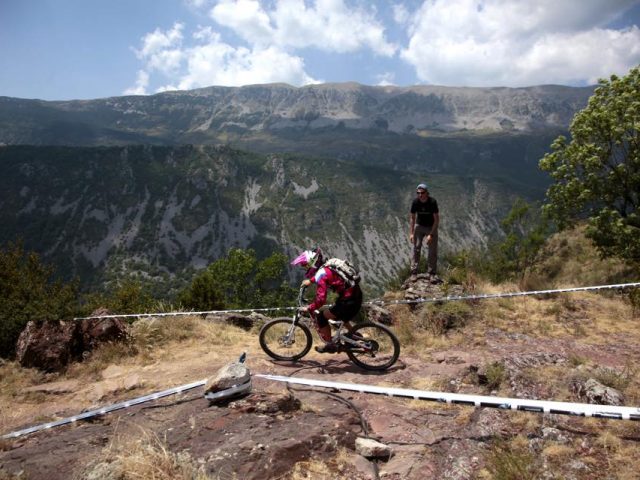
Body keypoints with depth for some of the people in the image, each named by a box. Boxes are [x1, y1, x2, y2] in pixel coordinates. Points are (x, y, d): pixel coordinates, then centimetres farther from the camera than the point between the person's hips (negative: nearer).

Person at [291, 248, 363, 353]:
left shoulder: (321, 274, -18)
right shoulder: (326, 266, 9)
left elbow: (321, 299, -24)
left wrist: (308, 309, -10)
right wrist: (310, 280, 35)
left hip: (349, 301, -10)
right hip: (356, 295, 10)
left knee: (321, 318, -2)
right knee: (342, 317, 34)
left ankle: (330, 345, 11)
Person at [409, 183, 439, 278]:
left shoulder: (432, 202, -24)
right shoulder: (415, 202, -18)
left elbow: (437, 219, -20)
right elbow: (412, 217, -8)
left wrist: (431, 234, -24)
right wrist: (411, 233, -13)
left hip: (431, 227, -1)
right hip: (419, 226, 1)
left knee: (433, 250, -2)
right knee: (416, 248, -7)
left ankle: (431, 273, 7)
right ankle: (414, 272, -4)